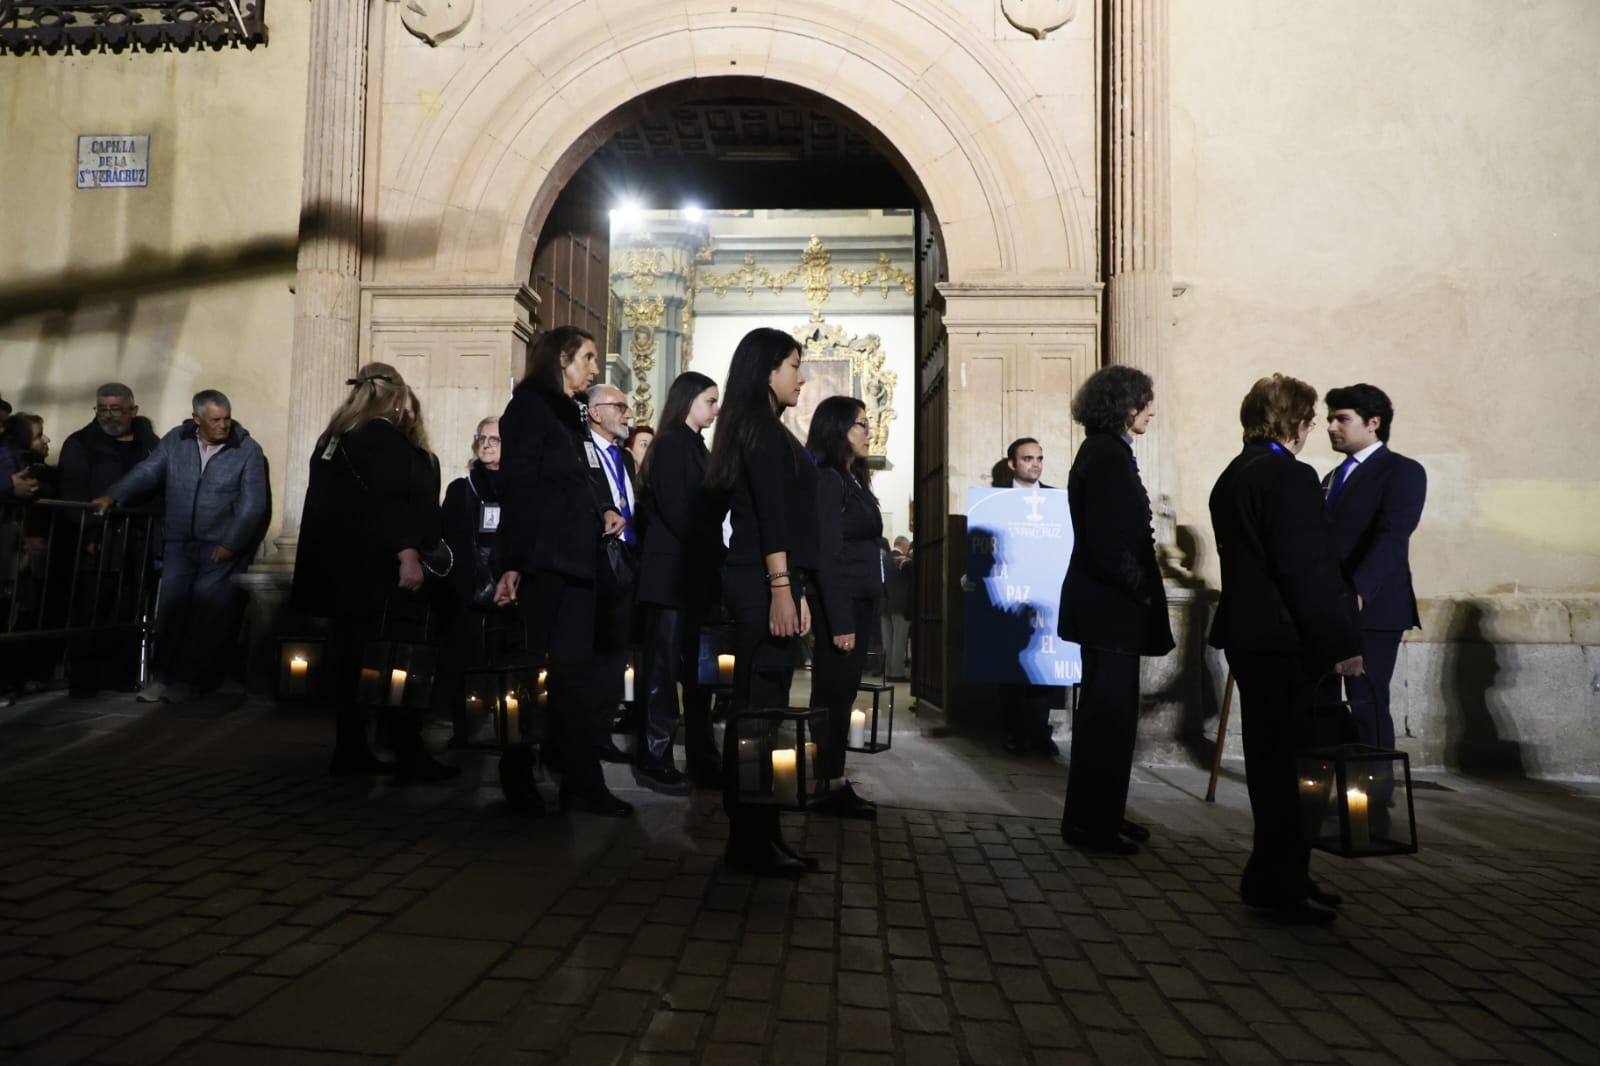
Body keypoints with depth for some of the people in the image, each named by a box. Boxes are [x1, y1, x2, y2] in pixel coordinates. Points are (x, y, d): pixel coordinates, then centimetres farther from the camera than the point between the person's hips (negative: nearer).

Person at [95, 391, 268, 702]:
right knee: (171, 605, 0)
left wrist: (230, 545, -13)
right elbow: (147, 472, 2)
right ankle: (163, 675, 9)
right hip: (180, 542, 3)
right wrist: (114, 495, -14)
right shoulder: (175, 441, 6)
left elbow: (253, 504, -8)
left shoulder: (248, 450, -6)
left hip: (223, 546, -3)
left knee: (207, 611, -5)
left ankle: (189, 679, 6)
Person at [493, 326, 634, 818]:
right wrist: (512, 564, -17)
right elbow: (517, 486, -12)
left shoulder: (570, 414, 20)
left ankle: (583, 784, 10)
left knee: (572, 672, 6)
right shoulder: (529, 406, -4)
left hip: (574, 560, 8)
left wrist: (602, 512, 3)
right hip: (543, 560, -8)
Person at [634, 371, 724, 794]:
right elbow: (677, 512, -16)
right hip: (673, 573, -8)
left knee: (697, 668, 9)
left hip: (695, 573, 8)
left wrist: (713, 559, 3)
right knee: (665, 668, -2)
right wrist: (715, 549, -8)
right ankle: (653, 760, 6)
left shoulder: (694, 446, 18)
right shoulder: (672, 445, -8)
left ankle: (701, 757, 15)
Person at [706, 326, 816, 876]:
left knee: (758, 706, 10)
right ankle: (750, 839, 2)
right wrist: (782, 589, -22)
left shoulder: (757, 428, 21)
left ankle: (757, 833, 17)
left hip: (762, 580, 10)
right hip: (763, 581, -10)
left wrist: (794, 589, 17)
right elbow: (770, 513, -17)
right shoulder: (762, 425, -8)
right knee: (759, 706, -6)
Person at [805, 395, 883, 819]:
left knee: (842, 693, 12)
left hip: (859, 600, 9)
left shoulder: (854, 479, 15)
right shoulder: (827, 479, -12)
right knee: (832, 693, -2)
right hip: (840, 604, -9)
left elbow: (859, 548, 12)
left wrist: (861, 613, 9)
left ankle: (834, 781, 19)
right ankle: (828, 787, 7)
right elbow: (827, 556, -18)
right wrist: (840, 621, -21)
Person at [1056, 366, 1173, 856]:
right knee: (1108, 714, -2)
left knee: (1108, 712, 15)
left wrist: (1141, 587, 12)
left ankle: (1100, 814, 25)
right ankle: (1088, 821, 8)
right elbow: (1106, 541, -22)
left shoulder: (1104, 451, 14)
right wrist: (1143, 591, -12)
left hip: (1107, 603, 10)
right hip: (1109, 606, -10)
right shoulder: (1108, 454, -15)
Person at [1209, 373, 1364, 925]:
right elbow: (1309, 568, -19)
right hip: (1285, 637, -10)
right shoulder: (1289, 476, -15)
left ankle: (1275, 877, 26)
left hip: (1246, 632, 10)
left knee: (1270, 757, 16)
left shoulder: (1231, 476, 14)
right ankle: (1278, 879, 7)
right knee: (1286, 758, -1)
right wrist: (1342, 642, -15)